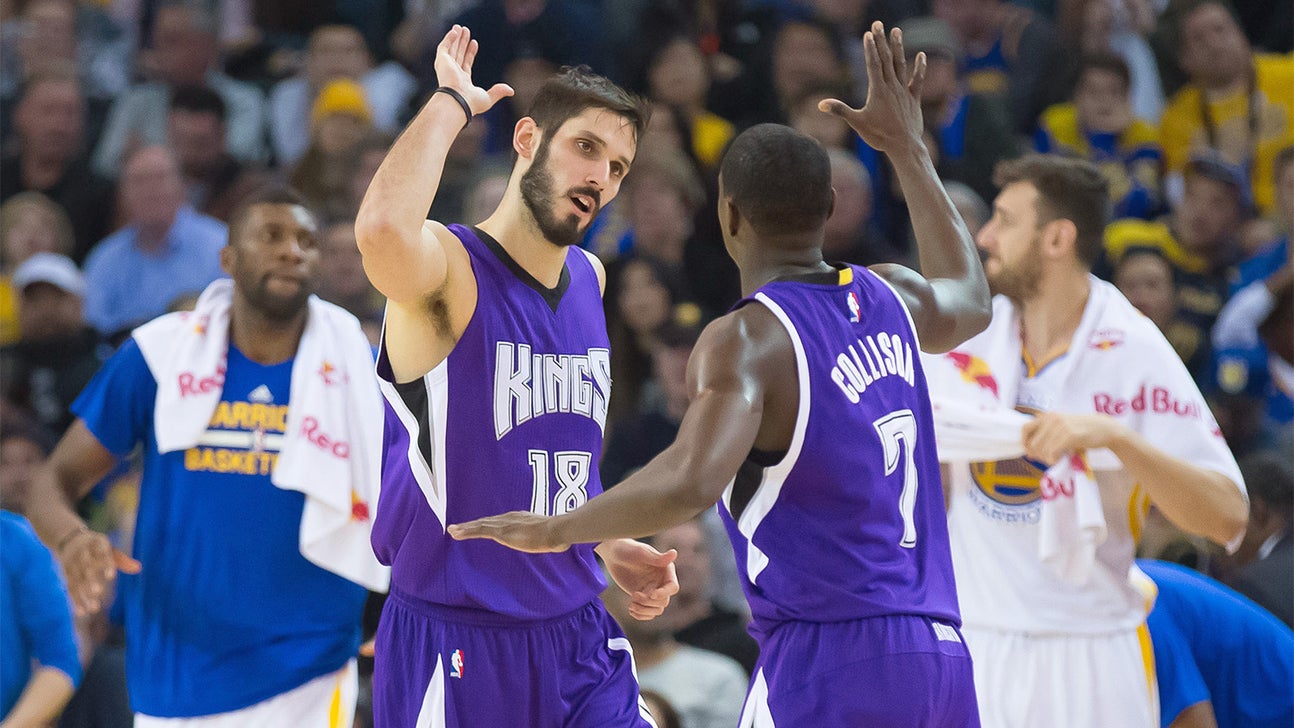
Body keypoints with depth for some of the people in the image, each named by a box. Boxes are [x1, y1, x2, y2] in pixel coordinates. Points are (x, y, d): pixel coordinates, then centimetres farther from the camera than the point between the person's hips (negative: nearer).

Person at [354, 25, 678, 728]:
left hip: (577, 636, 7)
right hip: (451, 644, -7)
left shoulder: (590, 279, 11)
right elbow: (382, 230, -39)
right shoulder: (449, 268, -13)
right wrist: (451, 101, -24)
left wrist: (610, 549, 14)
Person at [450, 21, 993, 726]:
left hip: (824, 661, -7)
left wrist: (554, 530, -14)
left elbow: (689, 484, -28)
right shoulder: (886, 298, 11)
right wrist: (907, 147, 44)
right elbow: (969, 299, 38)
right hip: (940, 660, 7)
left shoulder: (745, 341, -11)